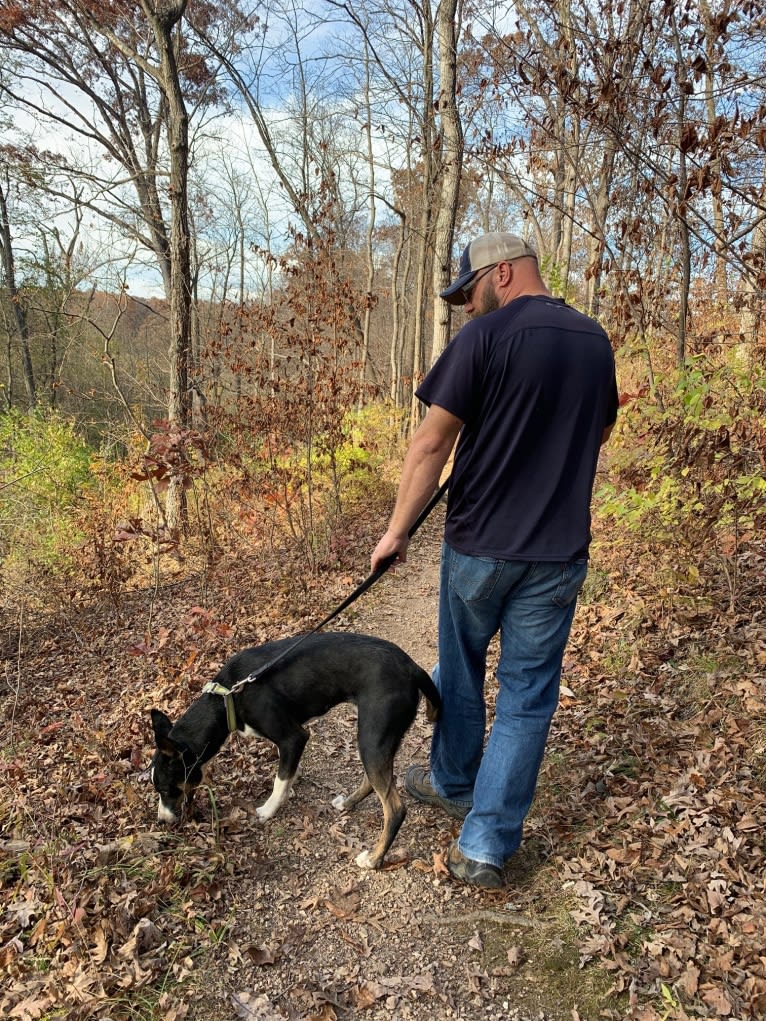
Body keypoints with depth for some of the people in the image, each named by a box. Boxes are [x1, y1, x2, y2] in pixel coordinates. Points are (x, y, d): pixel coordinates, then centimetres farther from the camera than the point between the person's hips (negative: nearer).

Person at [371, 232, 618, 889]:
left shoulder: (485, 336, -11)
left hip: (479, 544, -3)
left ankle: (454, 784, 41)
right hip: (559, 552, 4)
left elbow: (431, 444, -14)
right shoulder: (595, 341, 7)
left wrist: (397, 531, -6)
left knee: (460, 672, 19)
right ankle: (486, 847, 15)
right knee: (528, 696, 10)